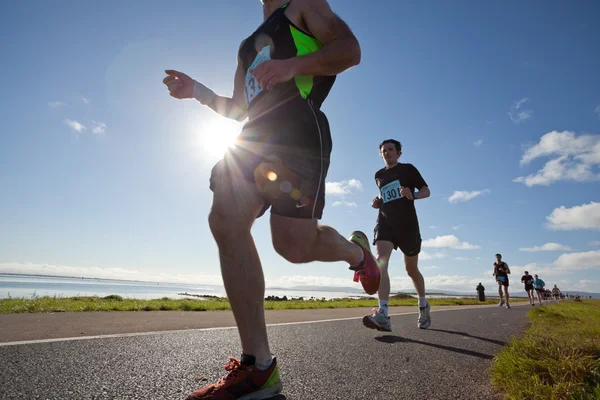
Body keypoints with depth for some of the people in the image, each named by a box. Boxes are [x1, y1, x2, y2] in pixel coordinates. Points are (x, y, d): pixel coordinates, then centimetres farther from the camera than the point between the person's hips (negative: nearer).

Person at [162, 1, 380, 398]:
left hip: (298, 129, -7)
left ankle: (357, 251, 17)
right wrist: (199, 91, 17)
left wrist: (292, 65, -17)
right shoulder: (250, 44, 35)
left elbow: (350, 49, -2)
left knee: (292, 244, -19)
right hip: (256, 134, 7)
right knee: (225, 223, -15)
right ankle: (258, 366, -9)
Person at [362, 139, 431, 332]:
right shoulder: (379, 175, 18)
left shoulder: (408, 169, 5)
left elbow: (426, 191, 3)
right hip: (385, 222, 3)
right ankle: (383, 314, -33)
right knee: (380, 260, -24)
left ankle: (423, 305, 38)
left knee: (411, 269, 9)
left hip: (407, 223, -2)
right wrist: (377, 202, 9)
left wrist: (412, 195, -19)